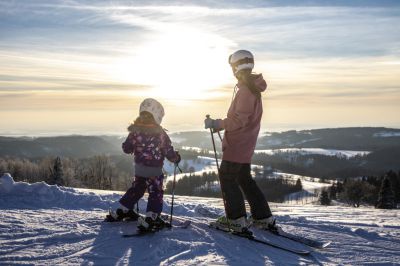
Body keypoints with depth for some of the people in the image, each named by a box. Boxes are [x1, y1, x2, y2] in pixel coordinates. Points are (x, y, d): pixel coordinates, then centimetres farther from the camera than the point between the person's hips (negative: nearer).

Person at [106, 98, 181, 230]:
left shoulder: (135, 130, -6)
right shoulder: (160, 133, -16)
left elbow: (126, 148, 1)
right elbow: (169, 152, -12)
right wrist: (176, 158, 7)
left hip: (139, 168, 5)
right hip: (155, 171, -5)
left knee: (136, 189, 23)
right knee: (156, 193, 7)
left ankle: (120, 212, 30)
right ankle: (150, 218, -3)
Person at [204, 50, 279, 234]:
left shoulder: (245, 89, -17)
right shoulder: (253, 87, 15)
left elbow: (239, 120, -23)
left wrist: (217, 124, -20)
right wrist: (219, 124, 15)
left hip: (237, 143, -10)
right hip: (246, 144, 10)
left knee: (227, 178, -2)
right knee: (244, 178, 17)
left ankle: (237, 220, 1)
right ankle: (264, 218, 21)